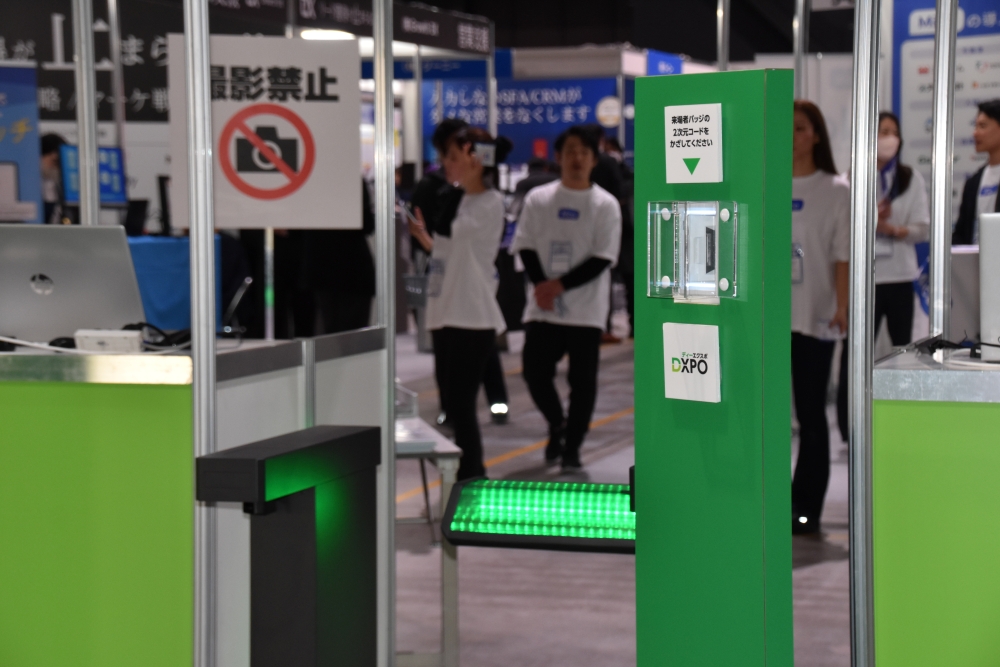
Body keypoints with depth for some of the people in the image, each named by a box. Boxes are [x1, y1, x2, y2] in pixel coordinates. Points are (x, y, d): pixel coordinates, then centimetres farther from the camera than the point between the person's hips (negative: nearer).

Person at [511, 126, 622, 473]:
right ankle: (556, 425, 26)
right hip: (543, 308, 2)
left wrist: (560, 285, -14)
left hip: (585, 309, -2)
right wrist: (541, 285, -12)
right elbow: (526, 247, 3)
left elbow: (603, 258, -7)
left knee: (582, 380, 0)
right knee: (535, 372, -1)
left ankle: (571, 448, 12)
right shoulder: (538, 198, 5)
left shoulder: (606, 205, -2)